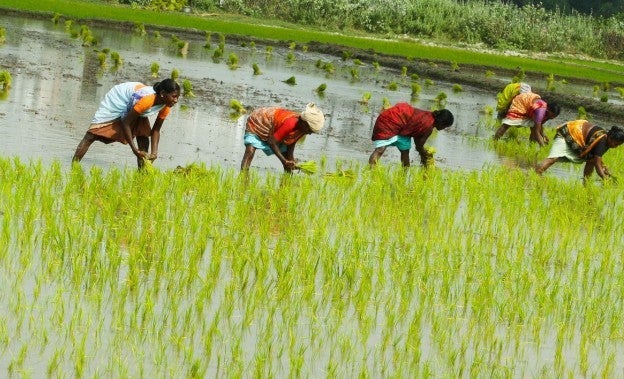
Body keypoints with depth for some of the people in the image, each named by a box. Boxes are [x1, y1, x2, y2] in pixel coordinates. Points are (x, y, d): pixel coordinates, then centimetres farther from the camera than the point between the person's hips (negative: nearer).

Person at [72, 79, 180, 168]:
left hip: (133, 106, 7)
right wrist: (135, 149, -34)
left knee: (143, 136, -7)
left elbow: (156, 130, -7)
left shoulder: (165, 106, -20)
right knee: (92, 135, -8)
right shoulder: (147, 99, -42)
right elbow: (125, 123, -34)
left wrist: (154, 153, -20)